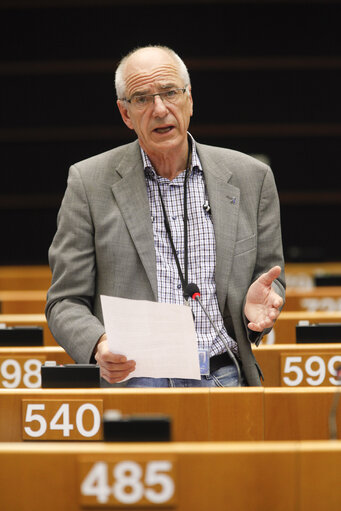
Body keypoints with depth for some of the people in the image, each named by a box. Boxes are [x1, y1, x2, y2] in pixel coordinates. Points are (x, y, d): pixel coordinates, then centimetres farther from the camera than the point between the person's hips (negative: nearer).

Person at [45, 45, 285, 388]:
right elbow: (66, 302, 7)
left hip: (224, 379, 2)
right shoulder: (90, 182, 6)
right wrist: (98, 346, -15)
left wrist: (258, 303, -3)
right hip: (130, 381, -2)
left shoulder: (250, 177, 11)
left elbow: (269, 276, 21)